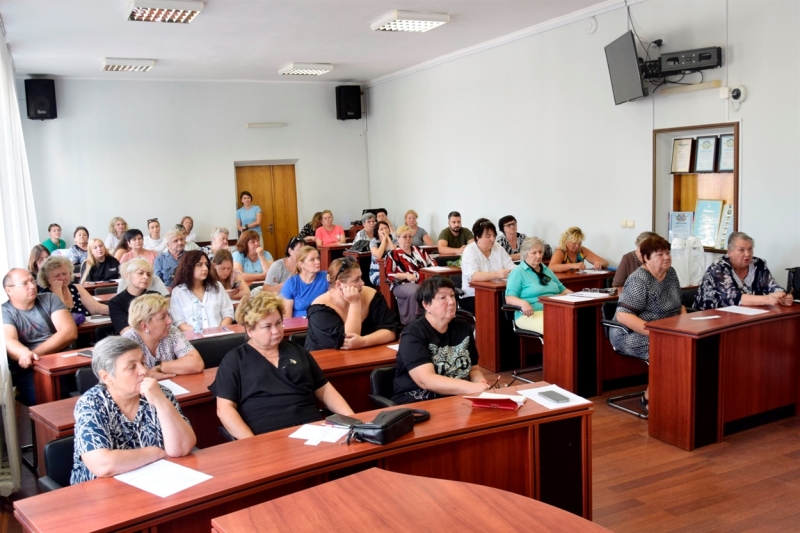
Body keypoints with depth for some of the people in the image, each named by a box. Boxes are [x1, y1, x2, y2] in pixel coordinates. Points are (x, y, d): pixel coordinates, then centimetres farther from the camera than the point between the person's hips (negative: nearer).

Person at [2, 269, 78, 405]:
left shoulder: (49, 299, 10)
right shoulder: (5, 312, 5)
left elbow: (70, 332, -3)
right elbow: (9, 342, -15)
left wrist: (34, 353, -14)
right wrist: (25, 354, -39)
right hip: (29, 369, -2)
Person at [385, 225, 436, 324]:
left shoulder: (418, 250, 22)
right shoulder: (393, 254, 6)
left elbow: (432, 263, 27)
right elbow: (388, 275, -2)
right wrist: (406, 275, -14)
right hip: (402, 285, -4)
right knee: (415, 291, -40)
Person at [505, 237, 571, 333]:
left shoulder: (546, 270, 24)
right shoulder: (518, 272, 2)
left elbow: (562, 289, 31)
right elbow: (509, 298, -7)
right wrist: (523, 303, -29)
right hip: (531, 314, -7)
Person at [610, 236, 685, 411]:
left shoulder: (671, 273, 7)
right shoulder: (639, 280, -17)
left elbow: (678, 304, 20)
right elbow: (623, 316, -24)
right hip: (632, 335, -7)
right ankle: (650, 398, -11)